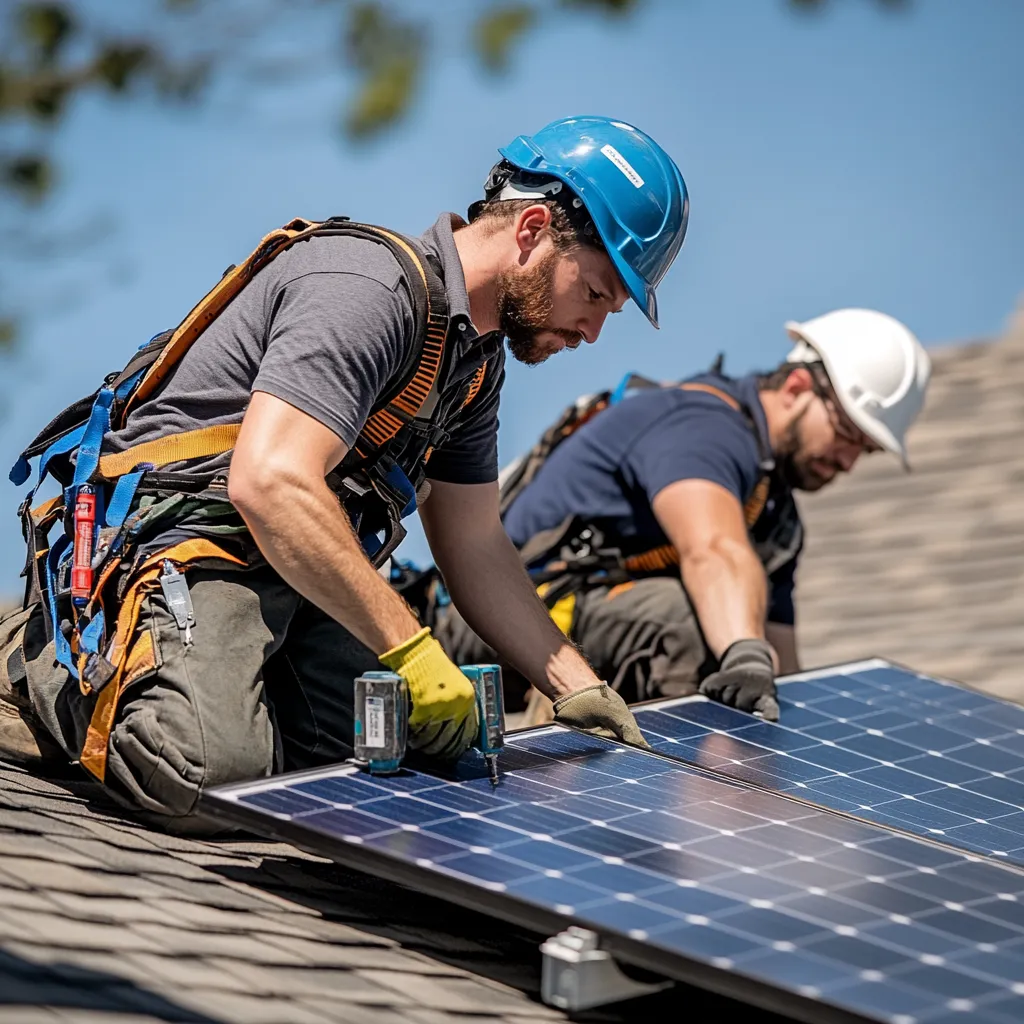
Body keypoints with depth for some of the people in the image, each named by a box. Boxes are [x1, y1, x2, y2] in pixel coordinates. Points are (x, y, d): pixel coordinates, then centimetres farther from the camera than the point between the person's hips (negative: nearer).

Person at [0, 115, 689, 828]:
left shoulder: (475, 359, 14)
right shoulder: (367, 288, -20)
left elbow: (475, 548, 21)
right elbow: (270, 482, -33)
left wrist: (577, 687, 10)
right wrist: (412, 649, -31)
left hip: (293, 570, 10)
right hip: (183, 536, -10)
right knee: (215, 770, -32)